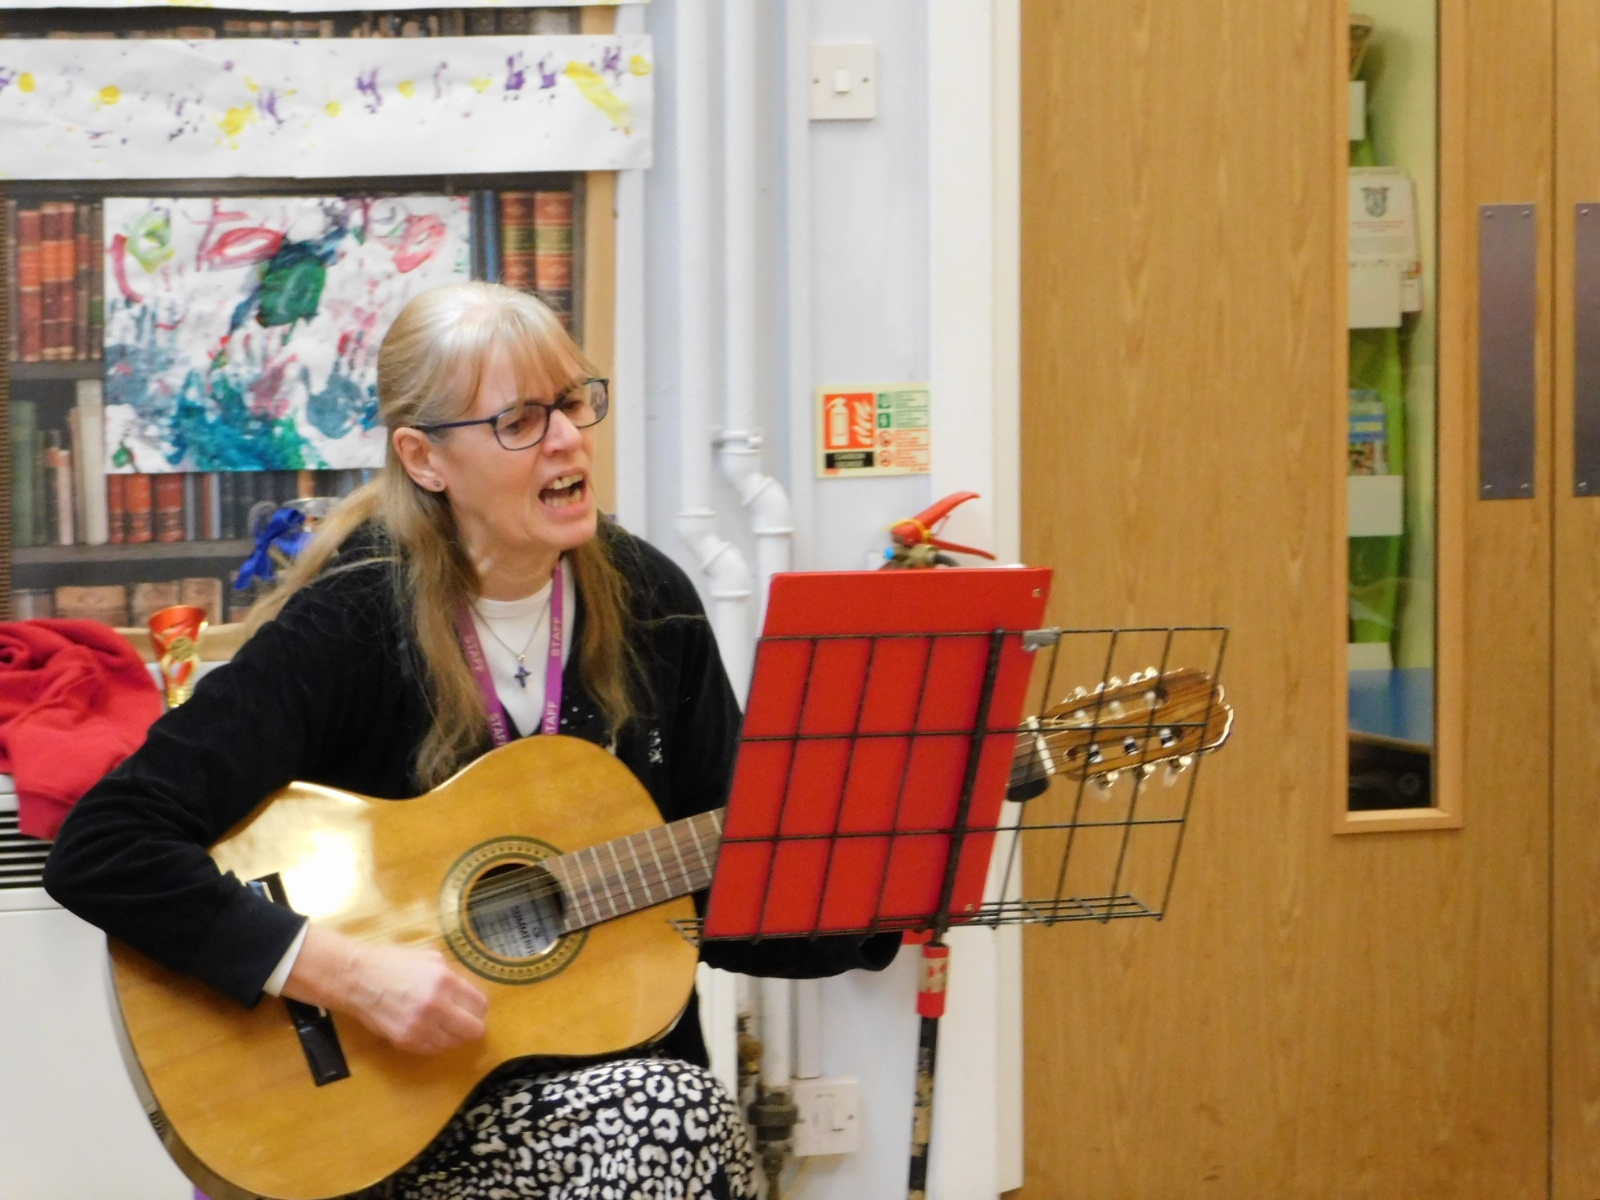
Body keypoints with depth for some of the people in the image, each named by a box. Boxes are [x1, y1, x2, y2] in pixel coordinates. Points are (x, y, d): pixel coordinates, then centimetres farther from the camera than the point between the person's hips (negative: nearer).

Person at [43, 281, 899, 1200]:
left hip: (621, 1064, 5)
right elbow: (100, 854, -20)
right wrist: (354, 975, -25)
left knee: (693, 1109, -28)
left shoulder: (648, 603, 4)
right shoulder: (348, 625, -13)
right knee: (673, 1121, -30)